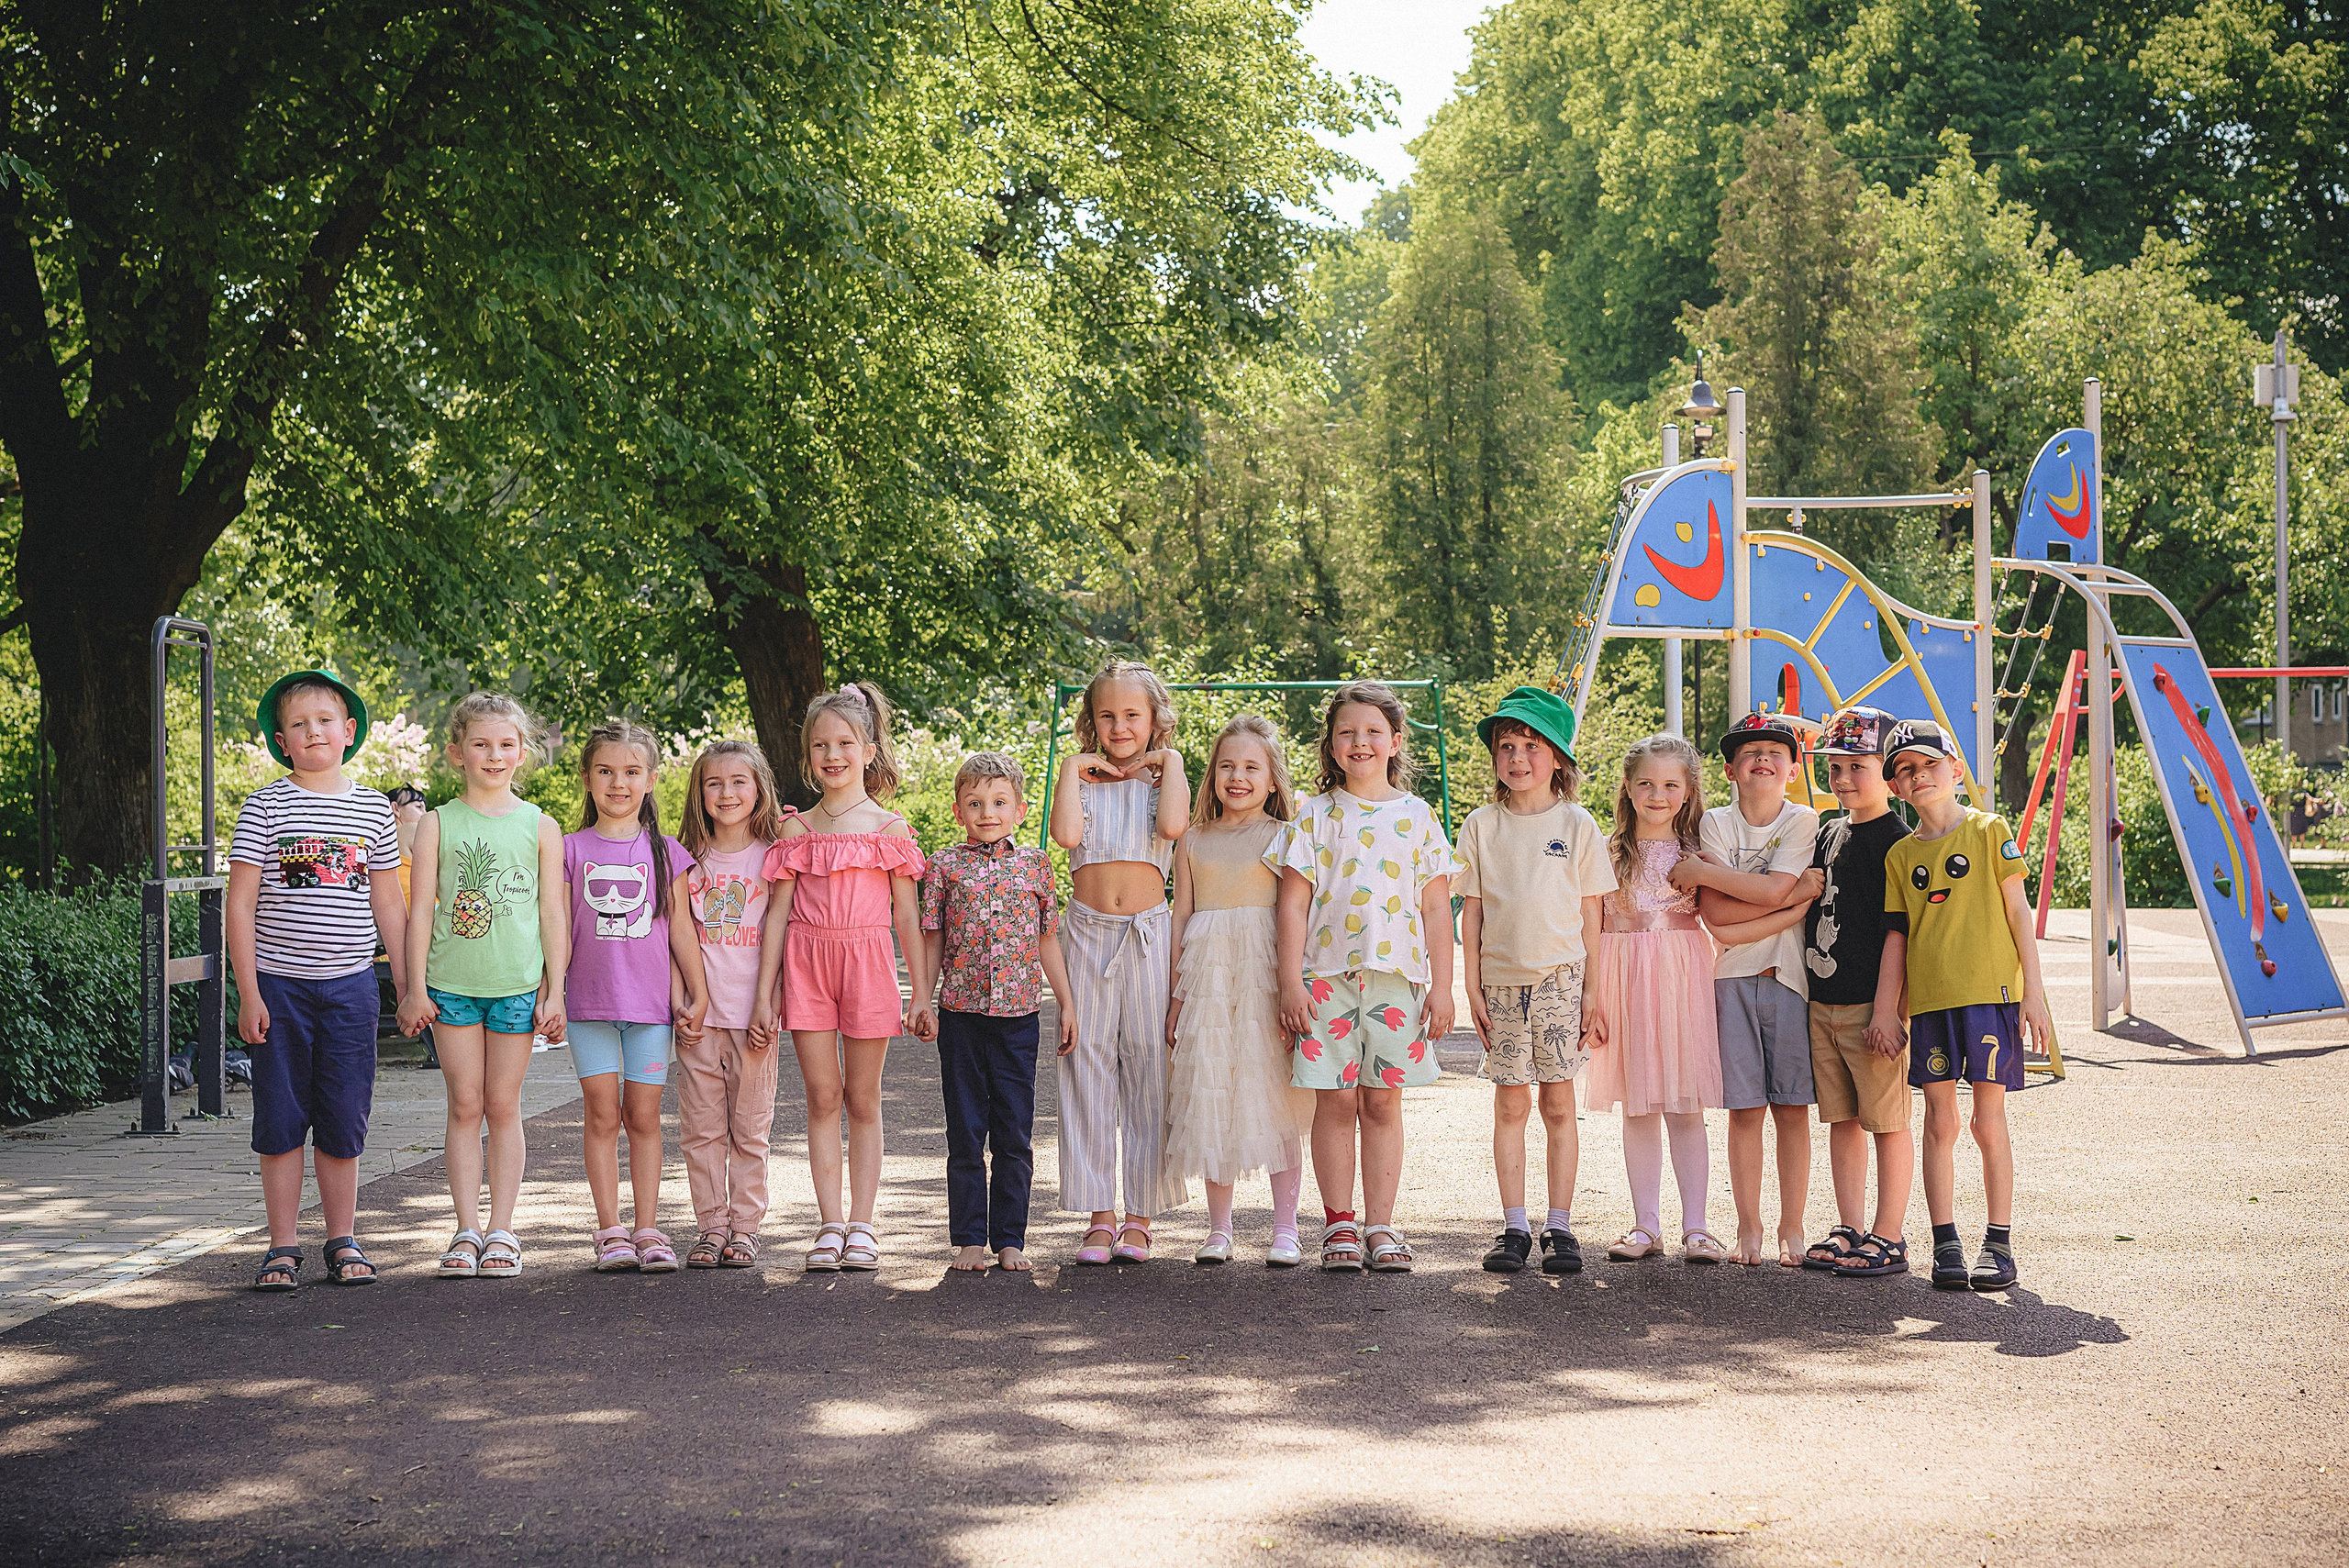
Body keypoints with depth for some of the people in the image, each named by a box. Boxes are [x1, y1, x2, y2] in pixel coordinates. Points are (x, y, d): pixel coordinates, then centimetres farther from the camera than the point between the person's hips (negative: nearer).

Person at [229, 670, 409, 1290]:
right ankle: (283, 1248, 11)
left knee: (343, 1122, 5)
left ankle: (343, 1242, 17)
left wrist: (408, 985, 11)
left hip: (350, 984, 2)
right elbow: (240, 903, -2)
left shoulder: (372, 809, 7)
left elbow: (388, 903, 13)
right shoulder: (265, 806, -1)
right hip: (280, 984, -2)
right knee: (280, 1120, 2)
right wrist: (249, 993, -7)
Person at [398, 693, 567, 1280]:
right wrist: (416, 988, -2)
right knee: (464, 1106, 2)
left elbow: (552, 913, 5)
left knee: (503, 1106, 4)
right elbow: (421, 910, 2)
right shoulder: (437, 825, 3)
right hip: (452, 984, 0)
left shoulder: (539, 827, 5)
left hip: (517, 984, 0)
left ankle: (502, 1231, 9)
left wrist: (555, 990, 1)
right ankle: (467, 1229, 7)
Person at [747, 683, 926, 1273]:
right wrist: (764, 994, 2)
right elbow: (778, 912, 6)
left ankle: (862, 1225, 9)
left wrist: (921, 994, 1)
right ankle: (830, 1226, 6)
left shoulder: (889, 827, 3)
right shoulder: (796, 830, 6)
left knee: (862, 1100, 5)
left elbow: (907, 918, 4)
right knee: (822, 1098, 2)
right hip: (806, 965, 1)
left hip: (867, 965, -1)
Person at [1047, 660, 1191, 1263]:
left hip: (1148, 932, -1)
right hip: (1088, 934, 1)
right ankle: (1099, 1215, 7)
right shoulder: (1082, 780, 9)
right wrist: (1073, 770, -4)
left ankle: (1141, 1216, 8)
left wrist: (1169, 760, -6)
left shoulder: (1164, 778, 8)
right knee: (1088, 1066, 1)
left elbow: (1173, 826, -15)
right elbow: (1066, 834, -11)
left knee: (1149, 1066, 1)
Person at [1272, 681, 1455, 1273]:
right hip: (1327, 977, -1)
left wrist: (1441, 987, 2)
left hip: (1398, 975, 1)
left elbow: (1436, 910, 7)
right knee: (1335, 1102, 1)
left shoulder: (1418, 817, 7)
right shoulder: (1314, 816, 4)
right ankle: (1338, 1222, 9)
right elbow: (1293, 902, 2)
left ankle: (1380, 1225, 10)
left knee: (1383, 1102, 4)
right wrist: (1290, 981, -4)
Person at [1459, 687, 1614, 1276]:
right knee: (1510, 1105, 3)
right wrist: (1473, 987, 1)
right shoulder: (1481, 826, 5)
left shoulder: (1576, 824, 2)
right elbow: (1472, 911, 7)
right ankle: (1514, 1228, 8)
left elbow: (1591, 915, 3)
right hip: (1502, 983, 1)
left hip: (1562, 981, -1)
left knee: (1558, 1103, 1)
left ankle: (1560, 1227, 7)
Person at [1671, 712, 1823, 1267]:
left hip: (1789, 975, -1)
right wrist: (1797, 893, -12)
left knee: (1791, 1108, 2)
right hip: (1733, 977, 1)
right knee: (1745, 1108, 2)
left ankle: (1791, 1229, 9)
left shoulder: (1803, 822, 2)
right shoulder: (1715, 824, 4)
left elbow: (1771, 889, -15)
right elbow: (1716, 912, -8)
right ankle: (1748, 1228, 9)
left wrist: (1699, 870, -10)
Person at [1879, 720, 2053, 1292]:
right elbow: (1897, 935, 12)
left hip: (1990, 994, -3)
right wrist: (1885, 1007, 5)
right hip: (1928, 1003, 3)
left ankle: (1999, 1244, 7)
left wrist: (2033, 992, -3)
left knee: (1989, 1123, -1)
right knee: (1940, 1123, 4)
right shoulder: (1901, 855, 9)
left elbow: (2018, 912, 1)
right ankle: (1945, 1244, 8)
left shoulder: (1989, 832, 1)